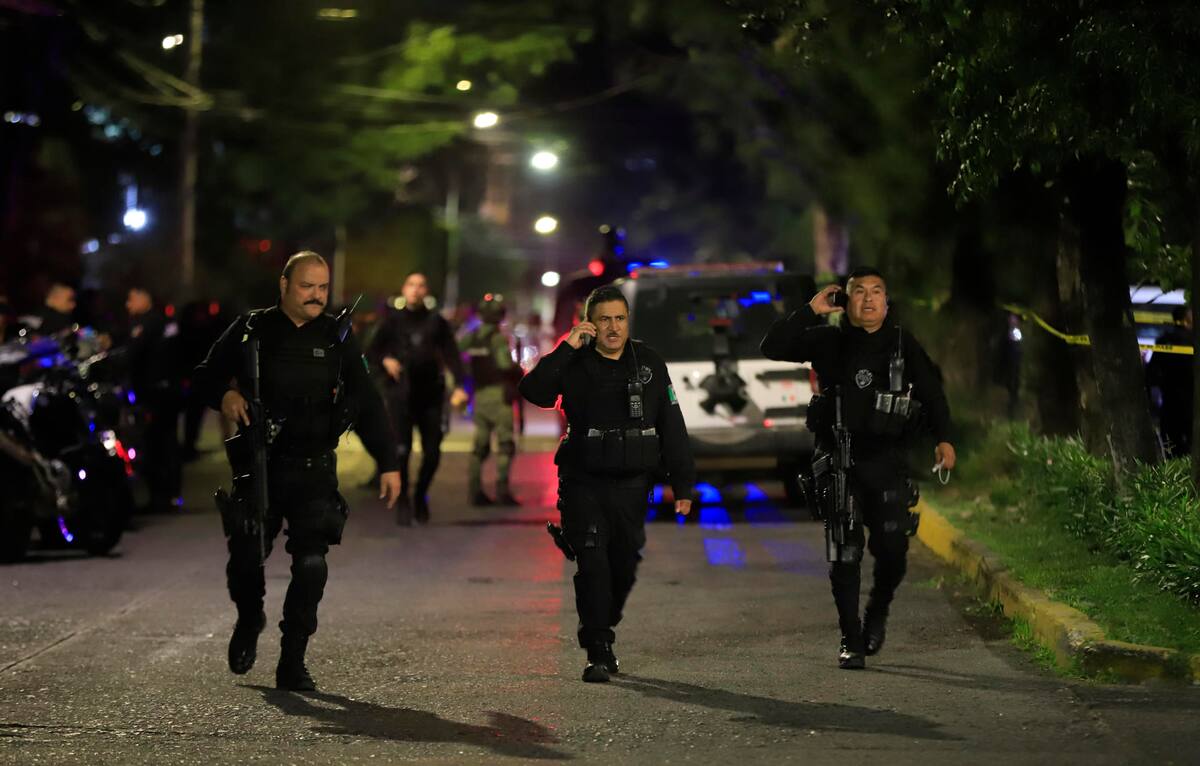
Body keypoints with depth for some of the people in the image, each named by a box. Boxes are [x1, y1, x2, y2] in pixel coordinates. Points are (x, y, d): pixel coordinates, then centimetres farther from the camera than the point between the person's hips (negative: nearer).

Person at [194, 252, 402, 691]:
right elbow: (206, 374, 12)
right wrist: (224, 395, -11)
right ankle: (249, 621, 33)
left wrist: (388, 463, 1)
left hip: (313, 470, 0)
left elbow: (366, 404, 7)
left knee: (311, 564, -11)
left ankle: (292, 663, -2)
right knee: (245, 559, -1)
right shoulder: (251, 331, 3)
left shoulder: (336, 339, 5)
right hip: (259, 465, 0)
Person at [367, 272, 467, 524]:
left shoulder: (436, 322, 11)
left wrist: (459, 386, -10)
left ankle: (420, 496, 22)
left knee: (432, 451, 0)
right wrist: (385, 360, -15)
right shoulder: (392, 320, 10)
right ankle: (402, 502, -1)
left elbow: (451, 355, 4)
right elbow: (372, 351, 8)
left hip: (430, 392, 2)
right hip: (400, 392, -2)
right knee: (401, 448, -13)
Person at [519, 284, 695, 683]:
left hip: (632, 485, 3)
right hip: (584, 483, -3)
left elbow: (672, 426, 8)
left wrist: (683, 484, 4)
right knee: (593, 564, -13)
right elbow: (533, 390, -20)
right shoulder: (574, 364, -2)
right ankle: (598, 654, -10)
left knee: (624, 567, 9)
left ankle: (599, 632, 32)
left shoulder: (649, 363, 6)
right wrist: (566, 348, -24)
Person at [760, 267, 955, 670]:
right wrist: (809, 312, -6)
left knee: (892, 549, -7)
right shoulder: (829, 341, 7)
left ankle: (878, 611, 24)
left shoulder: (902, 344, 8)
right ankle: (851, 640, 5)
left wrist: (943, 438, -9)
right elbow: (773, 347, 1)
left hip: (886, 459, 0)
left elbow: (930, 391, 4)